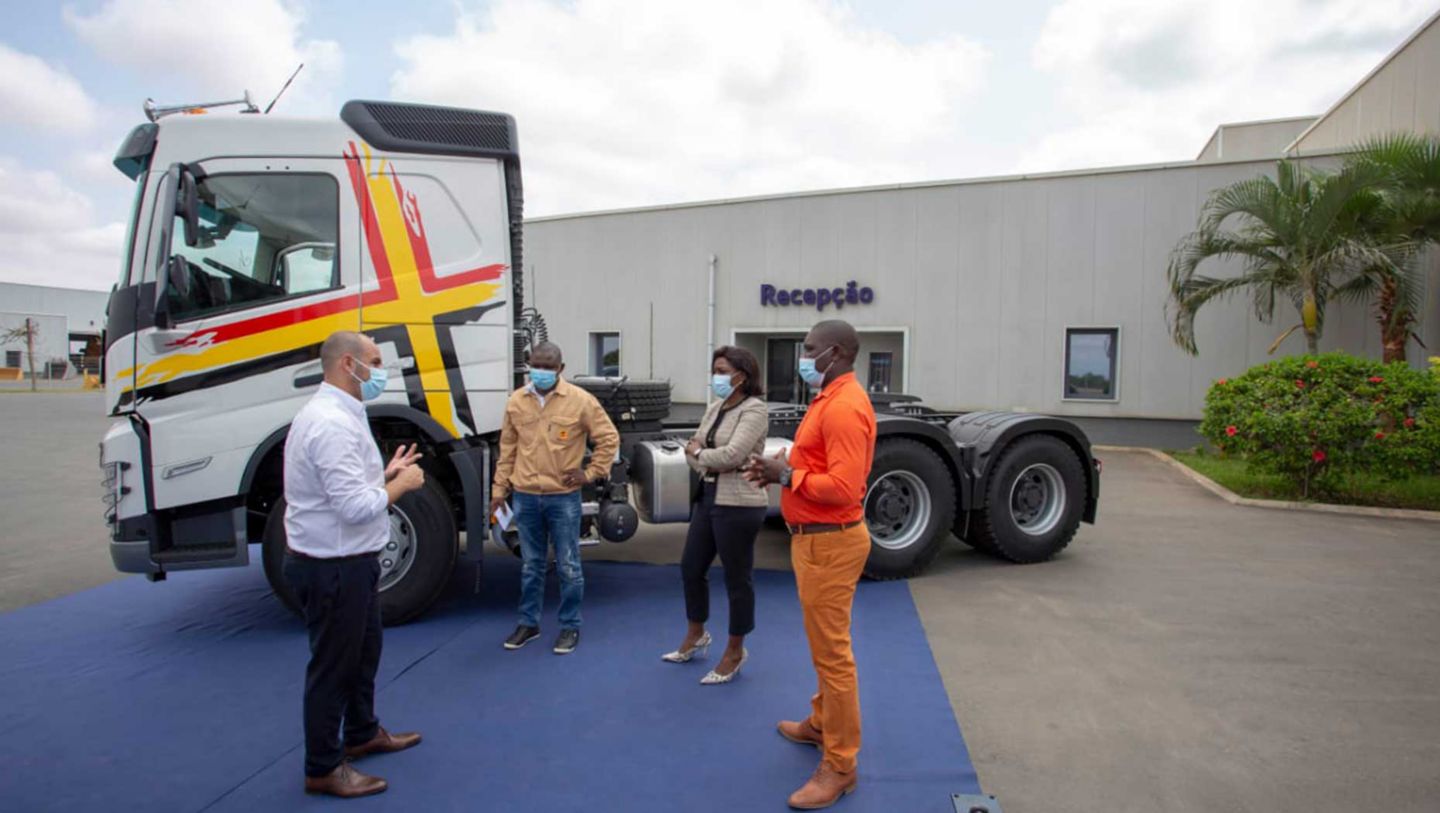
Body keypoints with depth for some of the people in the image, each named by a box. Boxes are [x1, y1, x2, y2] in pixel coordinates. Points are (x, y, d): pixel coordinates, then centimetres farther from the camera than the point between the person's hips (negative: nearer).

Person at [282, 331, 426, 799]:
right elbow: (357, 506, -29)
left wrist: (386, 473, 8)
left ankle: (362, 733, 43)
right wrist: (403, 484, -15)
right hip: (333, 567, -11)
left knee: (364, 650, 24)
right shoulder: (332, 423, -25)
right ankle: (322, 769, 23)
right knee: (333, 664, 5)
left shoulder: (338, 414, 10)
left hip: (347, 561, 11)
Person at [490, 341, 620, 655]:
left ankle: (570, 626, 21)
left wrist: (591, 473, -5)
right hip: (525, 498, 3)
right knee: (530, 565, 16)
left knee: (568, 567, 6)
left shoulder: (580, 401, -8)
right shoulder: (516, 401, 3)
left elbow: (609, 438, -1)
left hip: (563, 498, -3)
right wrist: (499, 489, 9)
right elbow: (507, 449, 9)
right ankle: (529, 623, 30)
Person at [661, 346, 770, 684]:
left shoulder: (754, 409, -14)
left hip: (738, 504, -9)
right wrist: (709, 462, -13)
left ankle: (735, 651, 22)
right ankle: (696, 635, 39)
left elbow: (731, 455, -25)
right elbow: (693, 447, 9)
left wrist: (699, 454, -8)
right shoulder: (715, 408, 12)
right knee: (691, 568, 17)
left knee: (737, 578, 5)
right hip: (708, 496, 9)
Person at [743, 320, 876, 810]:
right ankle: (821, 724, 41)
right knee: (824, 646, 23)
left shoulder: (844, 407, -21)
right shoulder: (830, 399, 13)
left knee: (832, 653, -1)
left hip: (830, 542, -11)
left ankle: (839, 767, 11)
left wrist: (786, 475, -18)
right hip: (817, 538, 11)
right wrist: (780, 469, 5)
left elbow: (843, 486, -28)